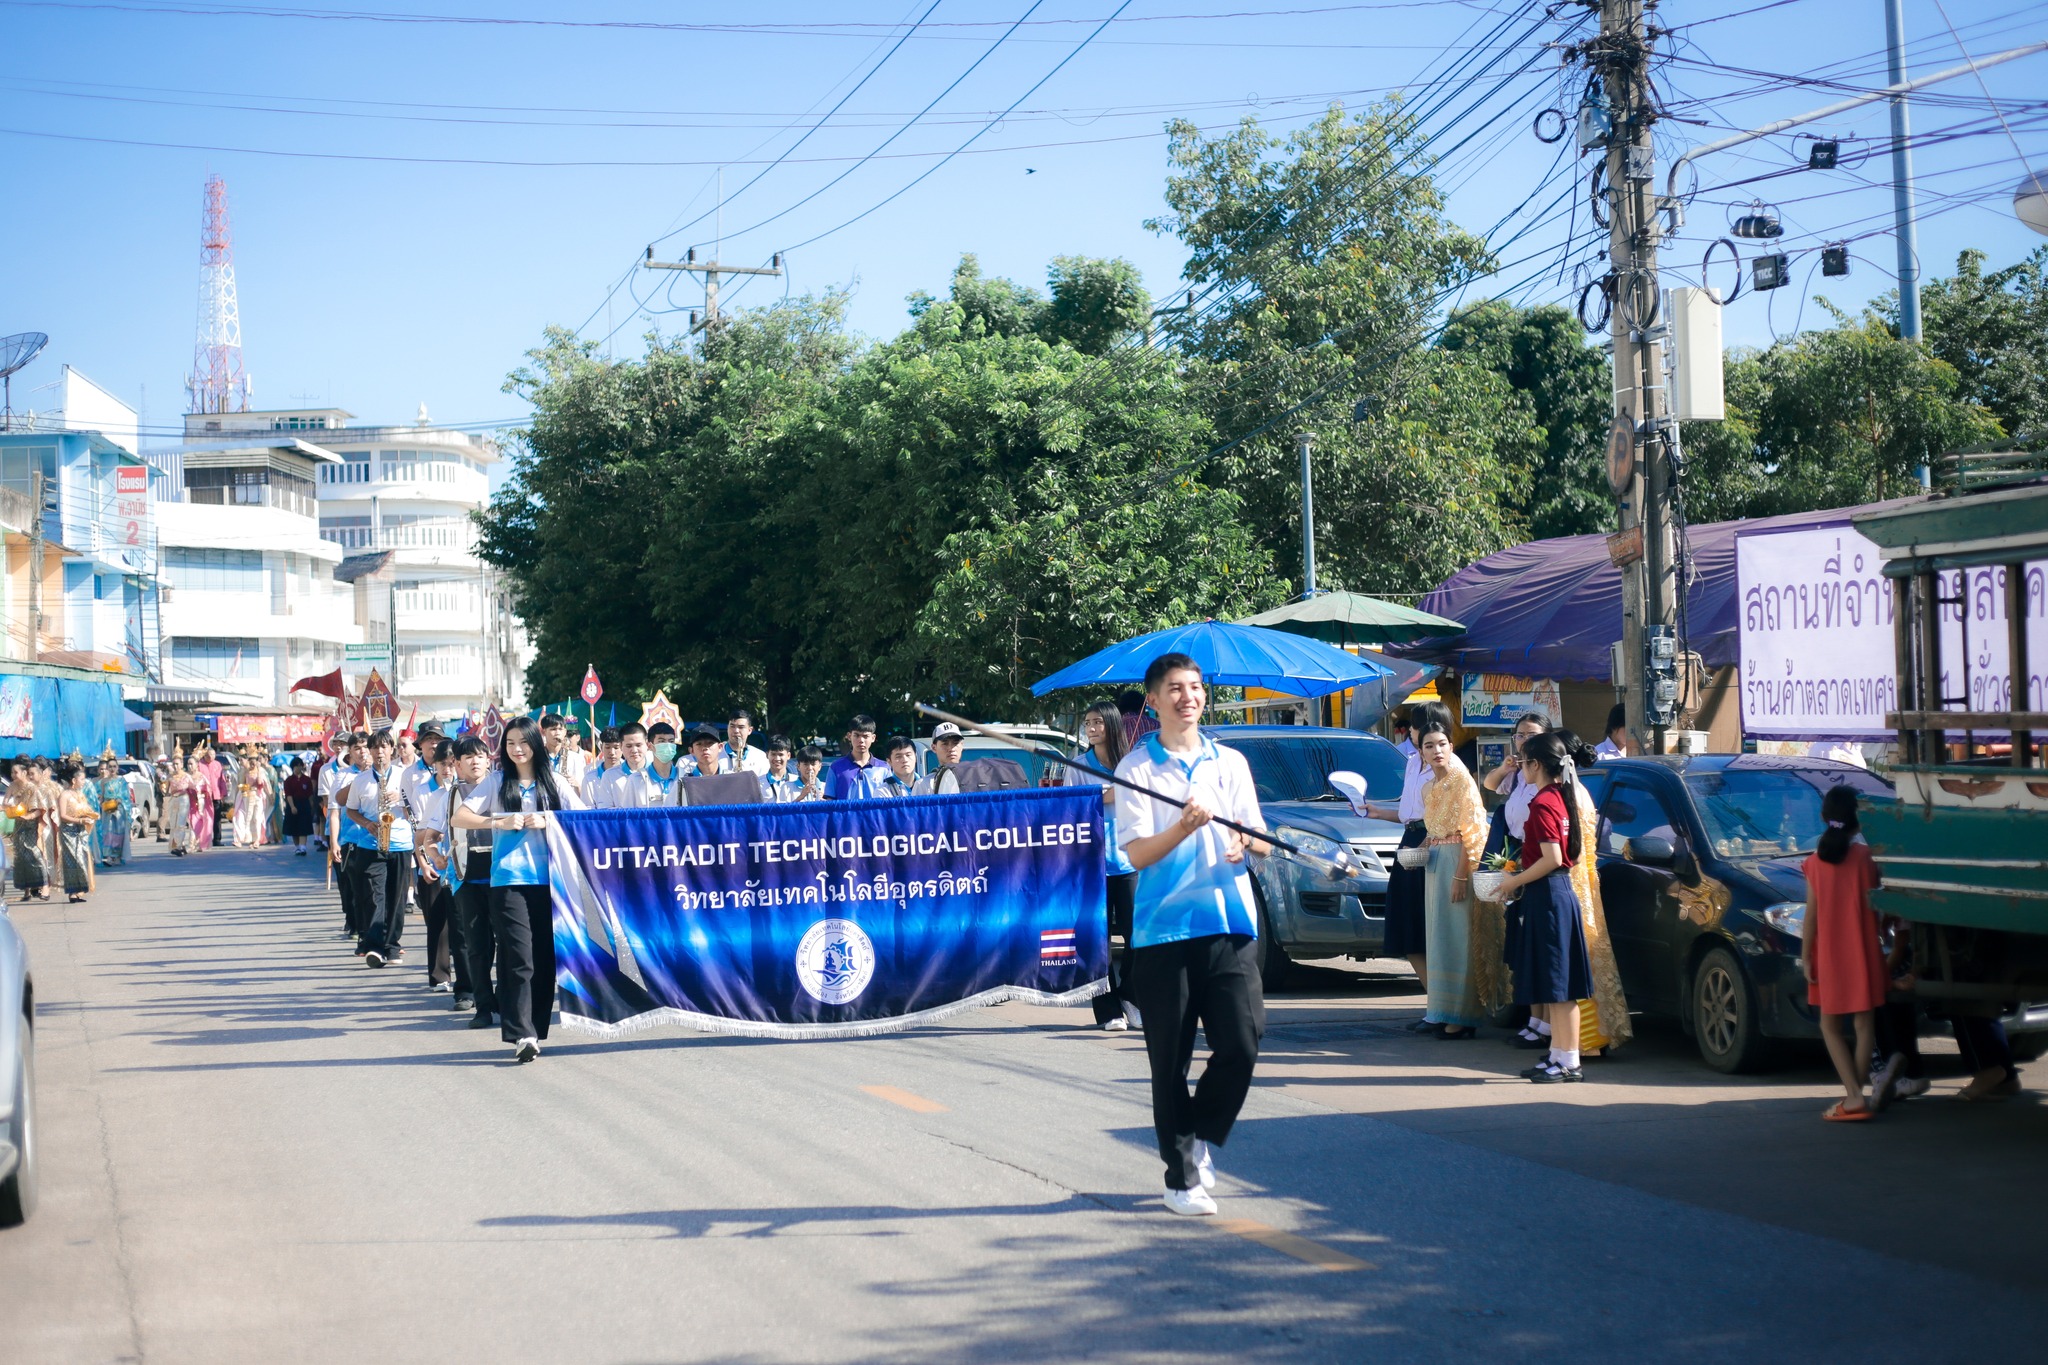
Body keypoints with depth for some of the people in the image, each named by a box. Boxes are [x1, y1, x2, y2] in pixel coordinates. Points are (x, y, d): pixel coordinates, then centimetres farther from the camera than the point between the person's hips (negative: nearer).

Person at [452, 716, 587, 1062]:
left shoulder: (553, 783, 11)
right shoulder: (496, 784, 8)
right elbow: (459, 818, -1)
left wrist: (545, 820, -12)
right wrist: (499, 822, -15)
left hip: (548, 878, 2)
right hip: (509, 880, -2)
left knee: (545, 956, 4)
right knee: (518, 957, -11)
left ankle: (536, 1028, 15)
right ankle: (520, 1034, -16)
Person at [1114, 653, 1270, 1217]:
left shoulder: (1231, 763, 14)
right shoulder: (1136, 768, 1)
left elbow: (1261, 840, 13)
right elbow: (1138, 853, -8)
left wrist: (1246, 842, -10)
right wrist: (1184, 827, -25)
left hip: (1231, 923, 3)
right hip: (1163, 929, -3)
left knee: (1242, 1045, -3)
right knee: (1170, 1059, 1)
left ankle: (1200, 1136, 22)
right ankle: (1182, 1175, 13)